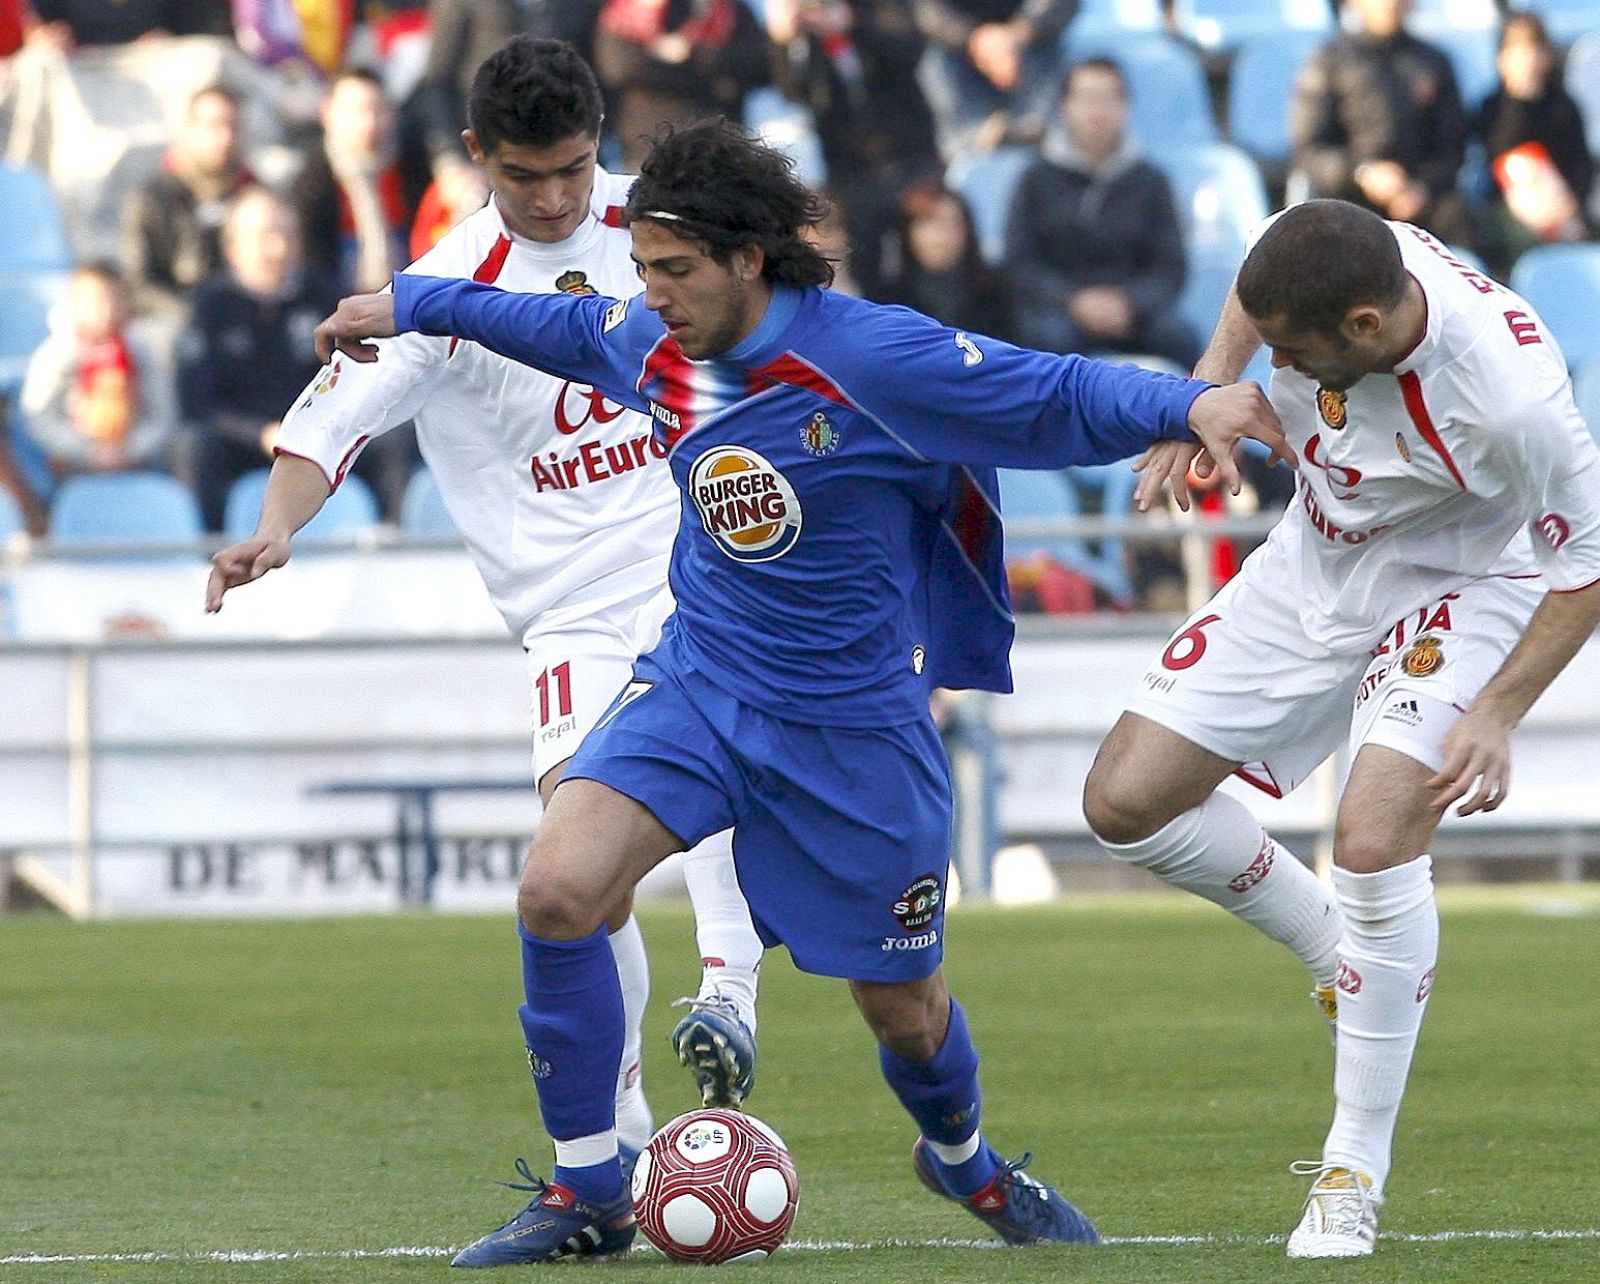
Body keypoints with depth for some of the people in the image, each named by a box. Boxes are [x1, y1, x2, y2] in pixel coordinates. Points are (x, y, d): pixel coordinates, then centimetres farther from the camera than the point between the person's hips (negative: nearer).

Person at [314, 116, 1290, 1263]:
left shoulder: (871, 357, -22)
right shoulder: (650, 347, -4)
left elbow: (1056, 398, -20)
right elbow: (556, 324, 19)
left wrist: (1188, 404, -36)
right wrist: (408, 304, 29)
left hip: (853, 727, -3)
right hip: (698, 687, 4)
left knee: (905, 1010, 9)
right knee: (557, 892, -21)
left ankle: (964, 1158, 47)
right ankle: (589, 1193, -6)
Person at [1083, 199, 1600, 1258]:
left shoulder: (1507, 397, -38)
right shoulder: (1338, 260, -23)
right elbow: (1257, 297, 5)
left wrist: (1497, 715, -24)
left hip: (1455, 592, -6)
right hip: (1313, 565, 6)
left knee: (1374, 840, -27)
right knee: (1126, 802, 0)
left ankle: (1355, 1176, -13)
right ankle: (1345, 959, 23)